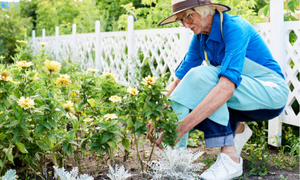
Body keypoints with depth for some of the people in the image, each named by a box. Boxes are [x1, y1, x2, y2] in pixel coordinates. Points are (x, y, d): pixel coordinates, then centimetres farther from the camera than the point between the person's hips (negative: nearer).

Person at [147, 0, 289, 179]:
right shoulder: (200, 37, -1)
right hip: (244, 95, 8)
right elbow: (179, 80, -3)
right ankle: (237, 129, 8)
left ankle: (230, 159, -29)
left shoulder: (234, 28, -24)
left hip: (270, 93, -7)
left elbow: (227, 87, -37)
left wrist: (183, 126, -42)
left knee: (203, 75, -31)